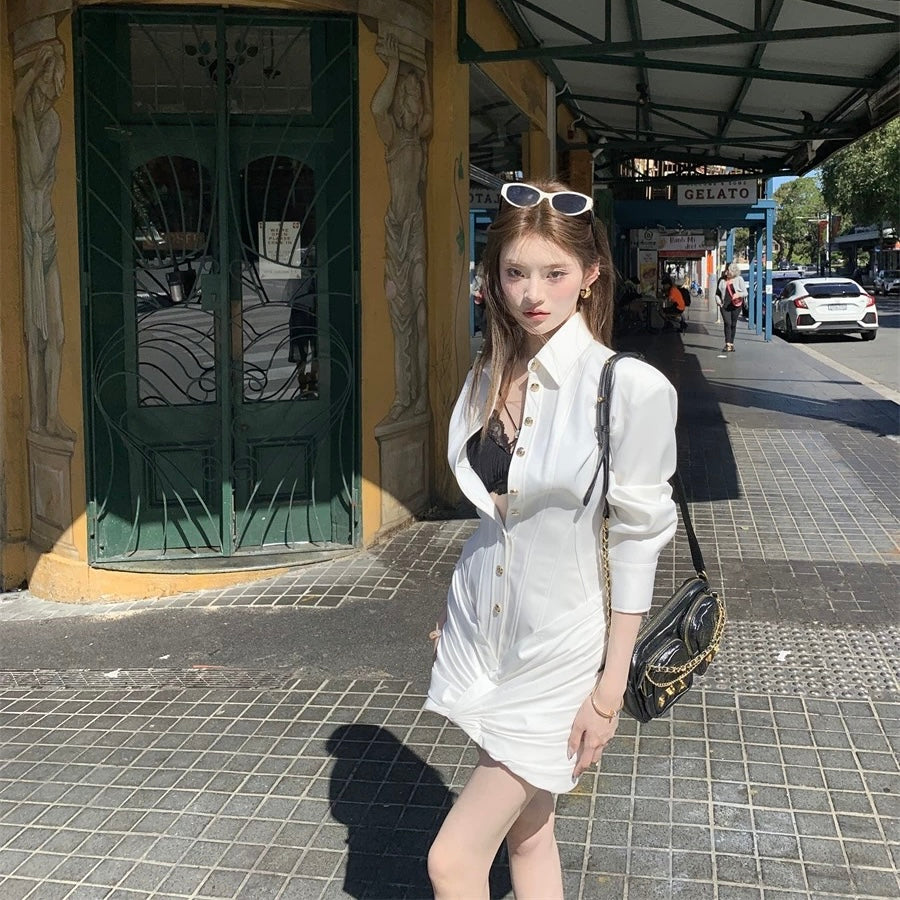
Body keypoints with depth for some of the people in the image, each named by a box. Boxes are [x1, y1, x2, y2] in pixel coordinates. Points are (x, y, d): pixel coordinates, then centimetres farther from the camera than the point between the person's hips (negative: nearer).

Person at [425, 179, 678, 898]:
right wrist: (454, 617, 15)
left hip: (557, 651, -6)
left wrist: (609, 691, -12)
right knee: (527, 835, 19)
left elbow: (637, 542, -14)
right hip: (482, 635, 6)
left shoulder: (632, 388, -18)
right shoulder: (490, 378, 2)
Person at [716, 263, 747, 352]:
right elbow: (717, 293, 17)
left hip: (736, 305, 0)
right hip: (725, 305, 0)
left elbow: (745, 292, 1)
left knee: (733, 324, 5)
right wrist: (719, 301, -1)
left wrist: (738, 294, -20)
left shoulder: (739, 279, 2)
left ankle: (731, 344, 16)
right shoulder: (722, 280, 8)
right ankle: (727, 344, -16)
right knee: (727, 323, -12)